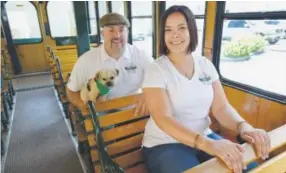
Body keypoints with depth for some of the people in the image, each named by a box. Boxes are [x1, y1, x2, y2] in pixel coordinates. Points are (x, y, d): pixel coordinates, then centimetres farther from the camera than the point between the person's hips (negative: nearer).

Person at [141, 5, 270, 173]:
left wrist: (244, 126, -22)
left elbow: (221, 107, -1)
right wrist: (208, 144, -35)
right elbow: (163, 118, -23)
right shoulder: (156, 69, -13)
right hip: (164, 144, -4)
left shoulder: (205, 64, 2)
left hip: (204, 137, 5)